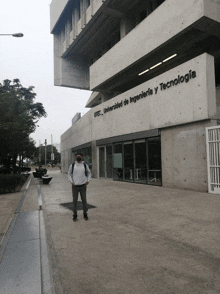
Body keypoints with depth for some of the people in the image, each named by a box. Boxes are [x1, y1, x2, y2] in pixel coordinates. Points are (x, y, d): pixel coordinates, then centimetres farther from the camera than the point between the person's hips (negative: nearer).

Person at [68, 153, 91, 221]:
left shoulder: (85, 165, 3)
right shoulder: (72, 165, 2)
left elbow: (89, 173, 15)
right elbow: (69, 174, 8)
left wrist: (88, 180, 2)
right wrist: (71, 181, -5)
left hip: (83, 186, 1)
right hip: (75, 186, 0)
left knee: (84, 200, 7)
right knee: (75, 201, 5)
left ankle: (85, 214, 21)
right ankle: (75, 215, 17)